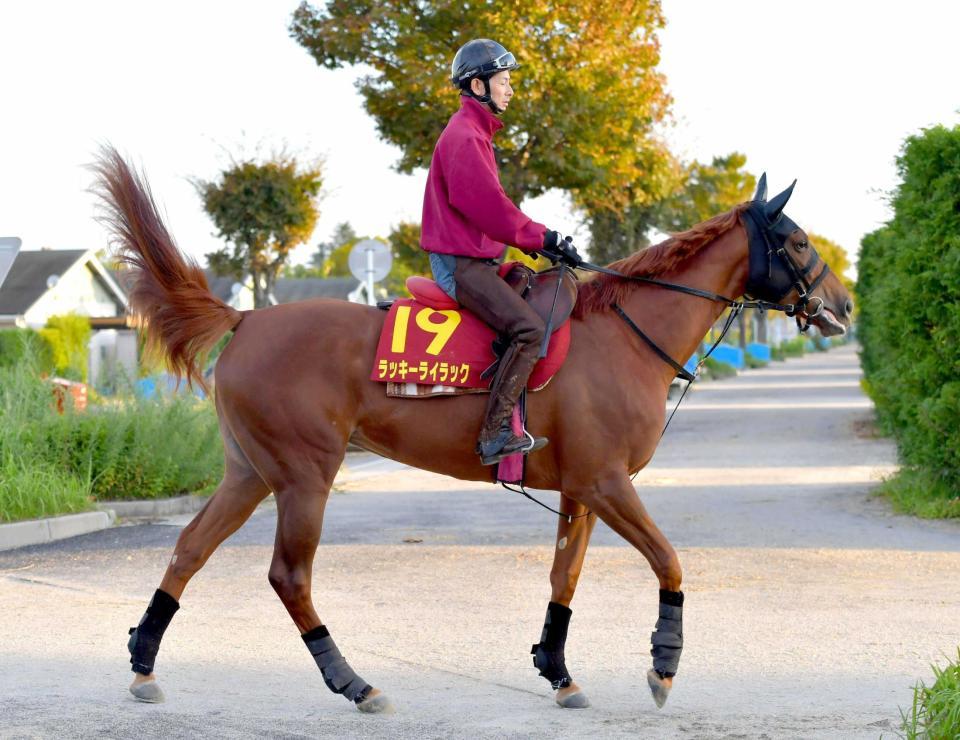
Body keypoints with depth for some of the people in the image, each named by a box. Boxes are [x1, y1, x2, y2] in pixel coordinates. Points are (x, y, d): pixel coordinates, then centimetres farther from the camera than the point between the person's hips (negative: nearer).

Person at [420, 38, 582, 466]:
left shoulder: (476, 134, 20)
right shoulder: (463, 137, -14)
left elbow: (489, 206, 21)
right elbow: (487, 207, -21)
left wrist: (542, 239, 10)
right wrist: (543, 239, -15)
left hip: (476, 259, 11)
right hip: (460, 264, -11)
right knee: (530, 328, -24)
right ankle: (495, 434, -26)